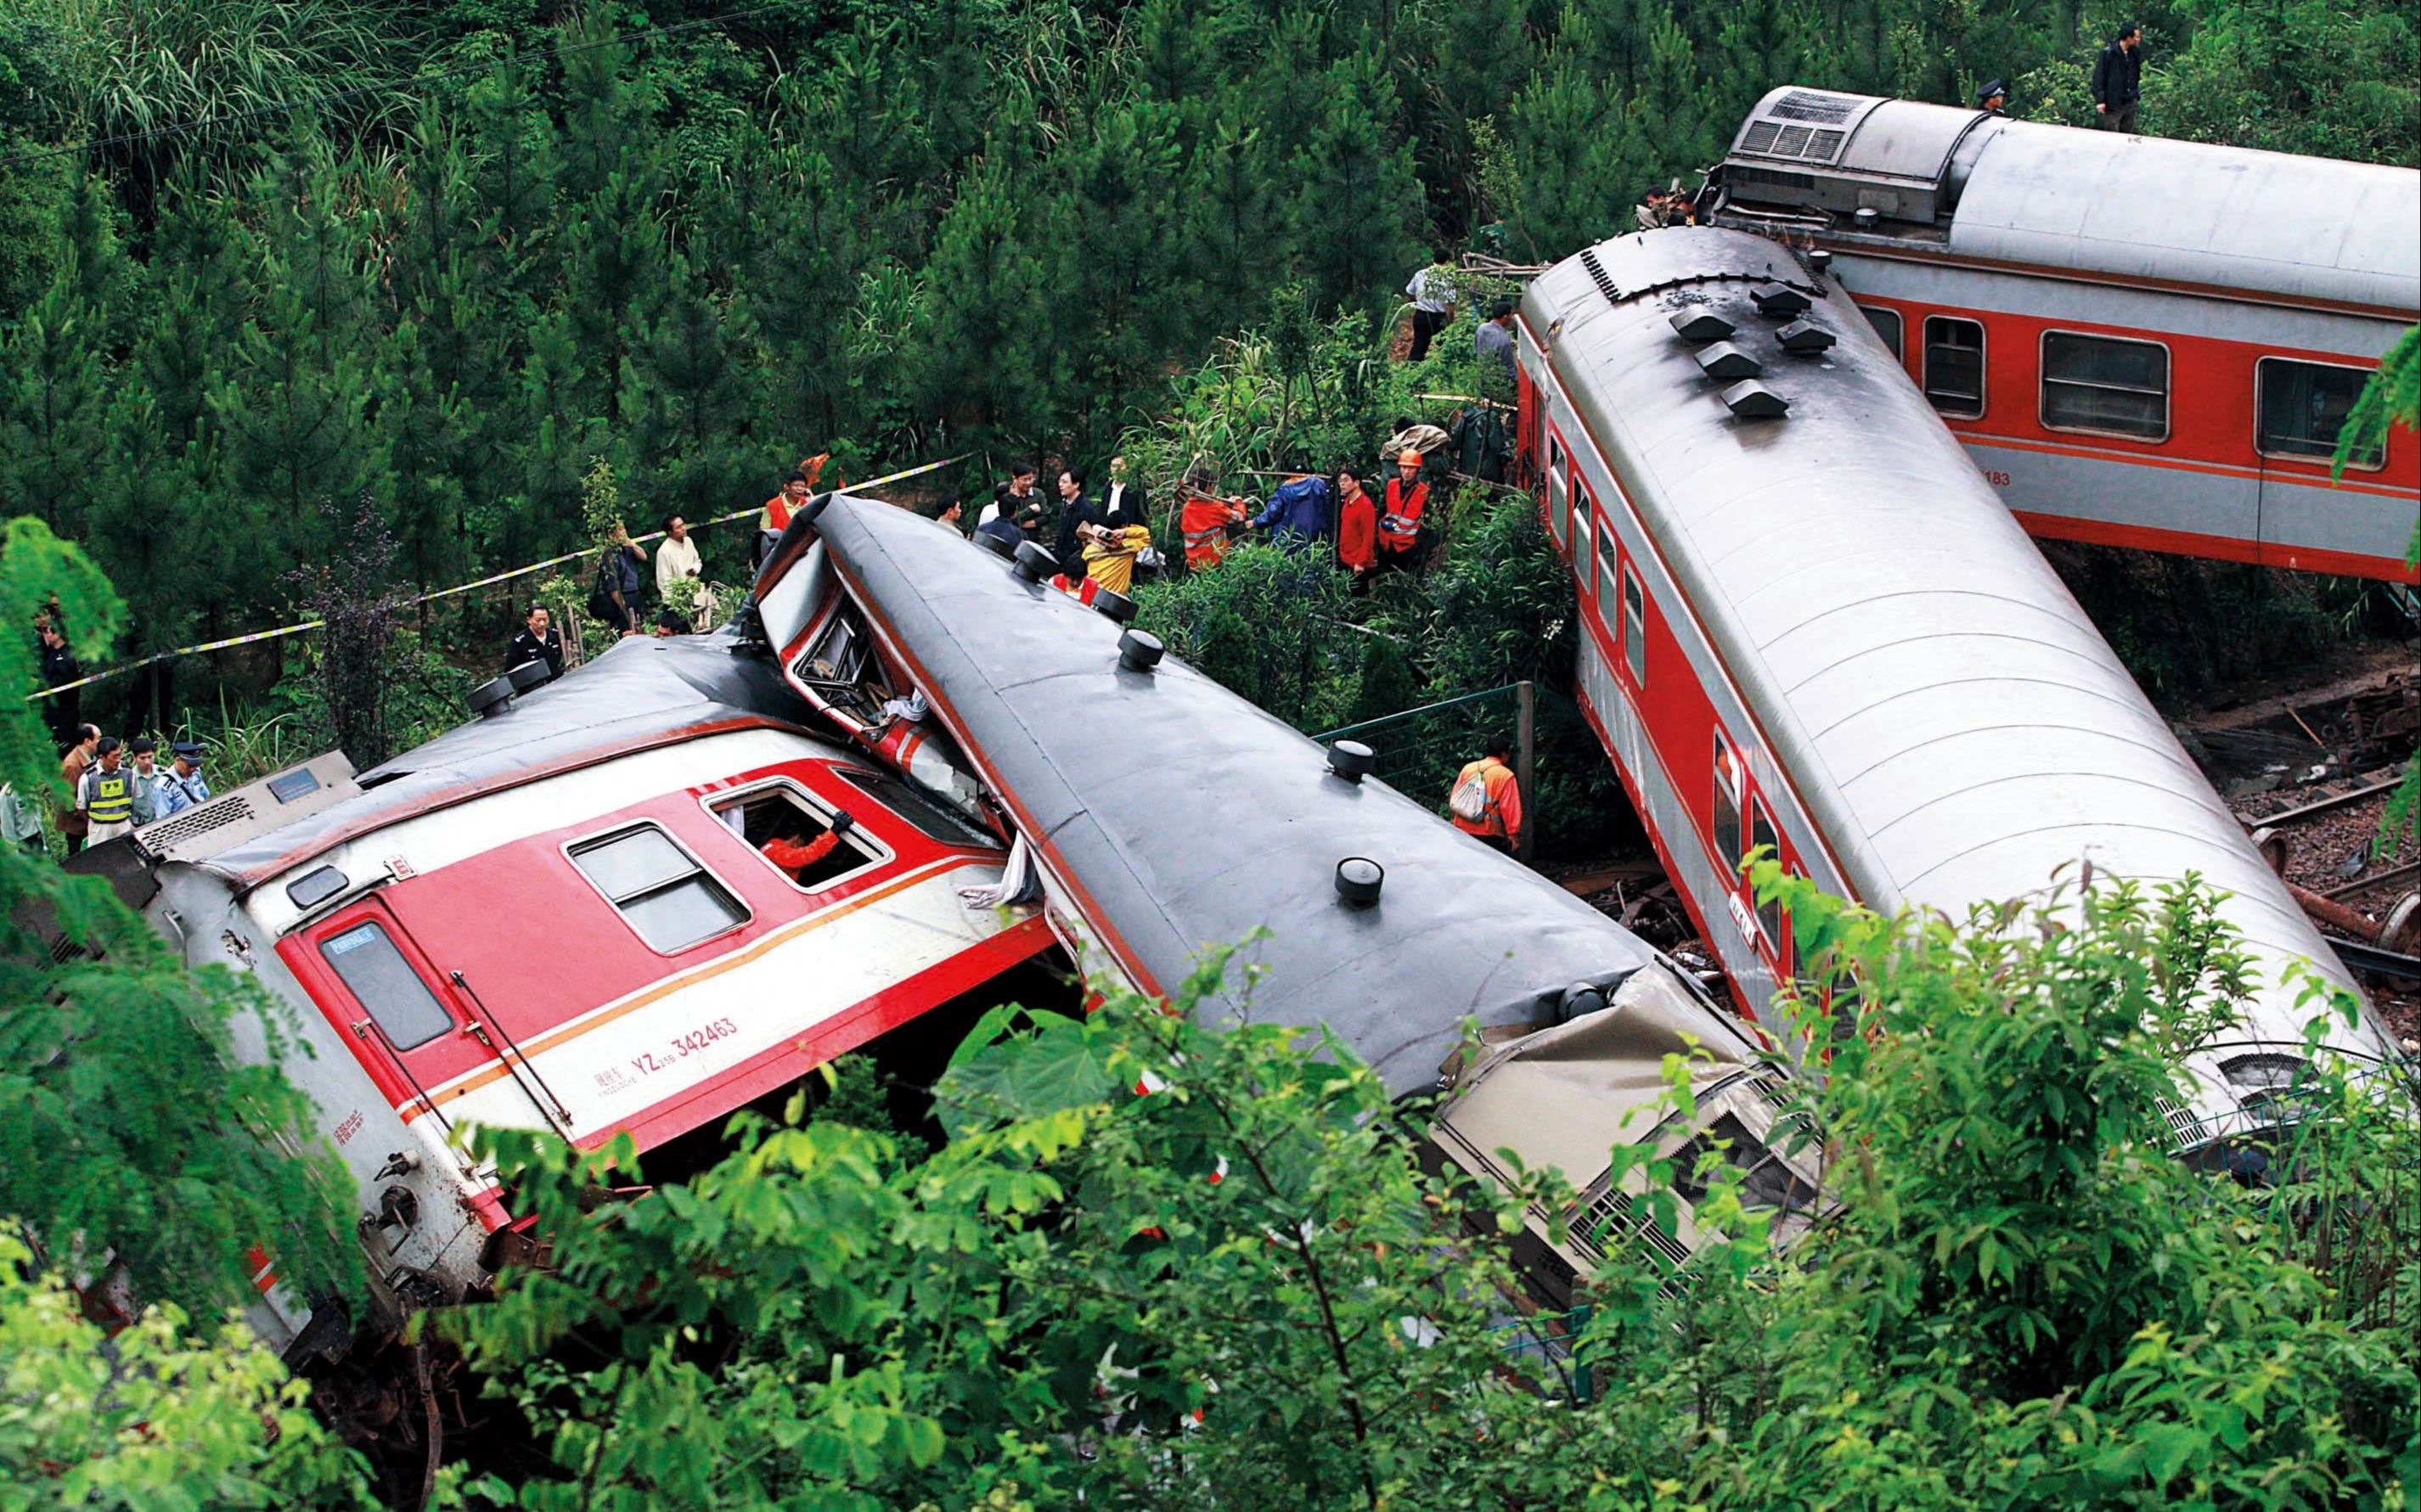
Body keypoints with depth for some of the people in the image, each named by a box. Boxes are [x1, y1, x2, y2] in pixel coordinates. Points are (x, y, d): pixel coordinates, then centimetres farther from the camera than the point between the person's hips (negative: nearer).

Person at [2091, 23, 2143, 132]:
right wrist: (2099, 100, -16)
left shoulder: (2134, 53, 5)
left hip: (2130, 103, 6)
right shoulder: (2108, 53, -14)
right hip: (2113, 104, -6)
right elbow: (2098, 77, -12)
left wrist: (2137, 94, 12)